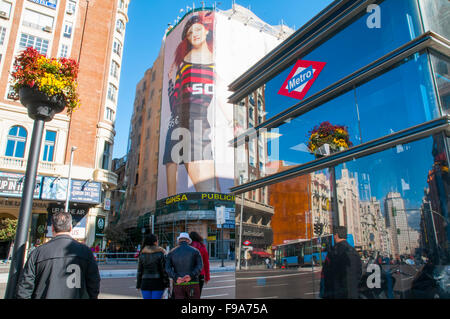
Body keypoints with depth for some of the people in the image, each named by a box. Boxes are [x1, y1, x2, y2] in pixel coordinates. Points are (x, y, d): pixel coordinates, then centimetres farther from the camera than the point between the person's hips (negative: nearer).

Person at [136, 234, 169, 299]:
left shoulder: (142, 254, 3)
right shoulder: (160, 254, -7)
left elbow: (139, 271, 5)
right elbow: (164, 270, -8)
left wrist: (138, 285, 11)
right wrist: (166, 284, -2)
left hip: (145, 283, 3)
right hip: (157, 283, -3)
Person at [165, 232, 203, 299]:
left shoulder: (172, 252, 7)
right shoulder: (195, 251, 2)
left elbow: (168, 268, -7)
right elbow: (199, 266, -13)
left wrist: (176, 278, -16)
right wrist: (190, 276, -20)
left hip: (178, 284, 2)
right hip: (192, 284, -1)